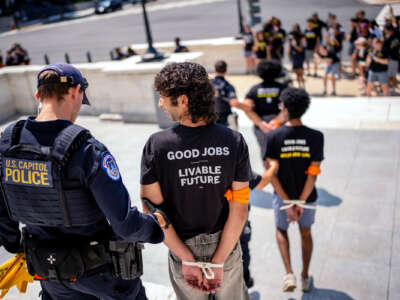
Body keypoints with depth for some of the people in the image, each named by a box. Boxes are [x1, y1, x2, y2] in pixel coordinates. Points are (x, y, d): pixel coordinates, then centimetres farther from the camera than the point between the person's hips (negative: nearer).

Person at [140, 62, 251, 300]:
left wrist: (188, 260, -10)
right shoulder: (234, 141, -15)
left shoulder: (156, 145, -18)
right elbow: (239, 211, -15)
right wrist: (217, 262, -9)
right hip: (227, 248, 1)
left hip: (181, 249, 0)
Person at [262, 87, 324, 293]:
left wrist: (287, 203, -13)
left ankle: (289, 273, 8)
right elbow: (313, 174, -15)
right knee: (305, 233, 22)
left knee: (281, 231, 23)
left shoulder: (273, 137, -16)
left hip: (283, 196, -1)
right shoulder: (315, 137, -13)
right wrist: (301, 202, -11)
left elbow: (272, 174, -17)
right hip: (307, 196, 1)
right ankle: (305, 277, 36)